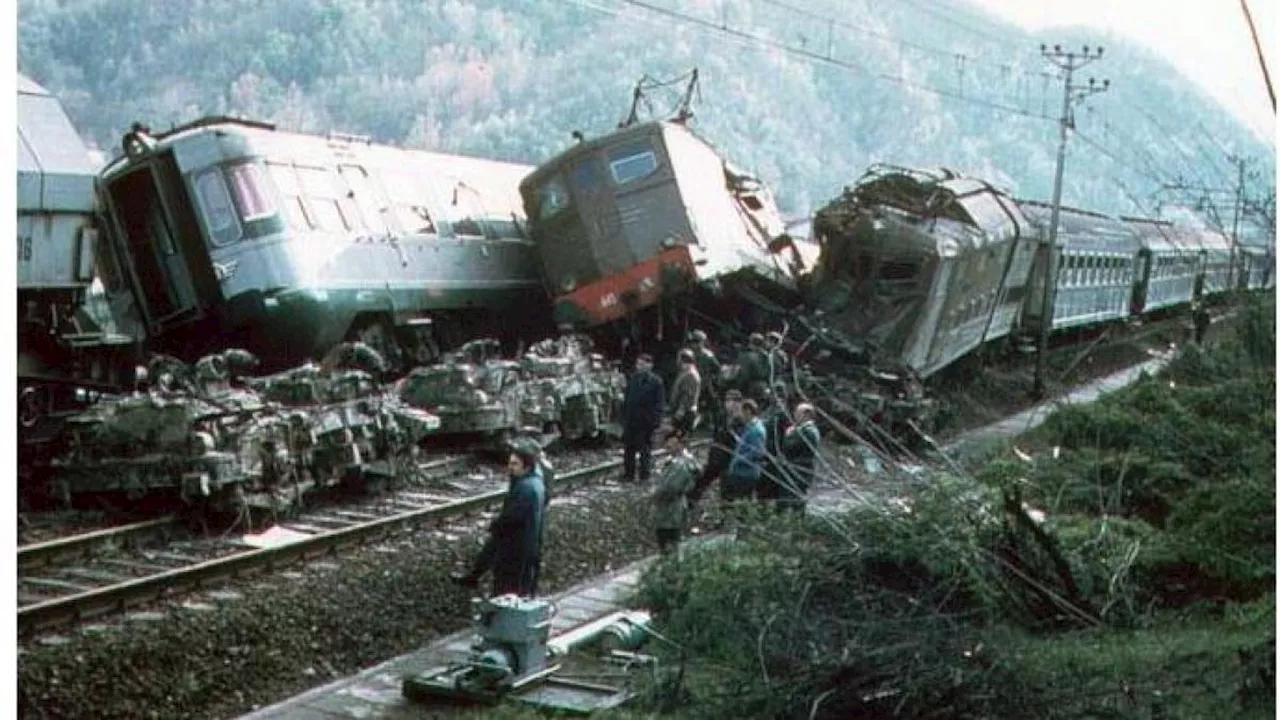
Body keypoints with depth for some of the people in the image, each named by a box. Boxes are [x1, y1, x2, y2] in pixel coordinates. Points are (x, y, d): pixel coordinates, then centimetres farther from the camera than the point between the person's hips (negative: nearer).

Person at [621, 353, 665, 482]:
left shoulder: (656, 381, -7)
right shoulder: (632, 378, 7)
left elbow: (659, 402, -9)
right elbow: (626, 399, 12)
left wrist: (656, 420, -15)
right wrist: (624, 416, 7)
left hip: (646, 420, -4)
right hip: (631, 419, 5)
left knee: (645, 450, 6)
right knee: (629, 448, 10)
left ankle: (644, 475, 15)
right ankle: (628, 474, 19)